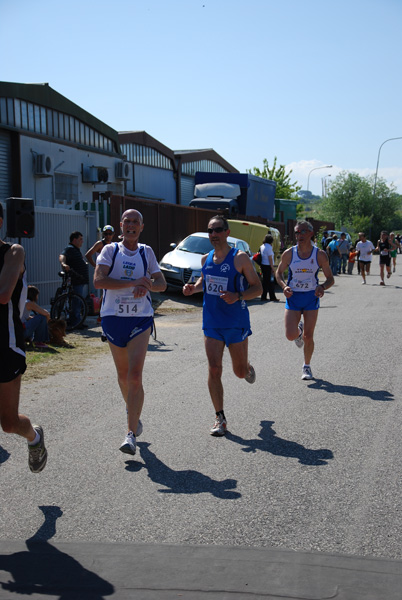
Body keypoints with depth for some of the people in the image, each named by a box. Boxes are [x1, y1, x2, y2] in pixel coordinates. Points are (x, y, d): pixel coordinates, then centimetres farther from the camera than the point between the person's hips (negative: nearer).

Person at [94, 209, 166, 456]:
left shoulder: (146, 252, 7)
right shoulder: (110, 250, 1)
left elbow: (162, 284, 8)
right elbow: (98, 280, -13)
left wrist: (147, 285, -15)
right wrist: (133, 282, -22)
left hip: (141, 319, -1)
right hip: (113, 317, 1)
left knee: (135, 376, -12)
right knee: (123, 375, 14)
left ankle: (131, 433, -10)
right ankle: (134, 414, 40)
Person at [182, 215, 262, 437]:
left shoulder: (240, 258, -10)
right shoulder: (206, 259, 5)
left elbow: (258, 288, -7)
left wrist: (237, 296, -25)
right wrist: (193, 288, 2)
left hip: (236, 323, -3)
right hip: (212, 323, 3)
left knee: (240, 372, 9)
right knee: (214, 370, -6)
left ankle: (248, 368, 48)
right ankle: (220, 418, 5)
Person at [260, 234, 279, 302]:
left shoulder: (262, 246, 11)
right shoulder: (269, 247, -14)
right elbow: (270, 258, -16)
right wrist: (272, 267, -12)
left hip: (263, 265, 8)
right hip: (268, 266, -8)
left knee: (265, 281, 11)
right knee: (271, 282, -3)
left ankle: (263, 297, 11)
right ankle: (272, 297, 0)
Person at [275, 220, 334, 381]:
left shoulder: (320, 255, -6)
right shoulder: (288, 253, -5)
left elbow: (330, 278, 0)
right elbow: (279, 273, 9)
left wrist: (322, 287, -22)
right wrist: (284, 286, -11)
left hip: (311, 297, 0)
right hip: (293, 297, 1)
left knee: (308, 336, 1)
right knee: (291, 335, -11)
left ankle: (307, 366, 23)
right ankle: (299, 331, 28)